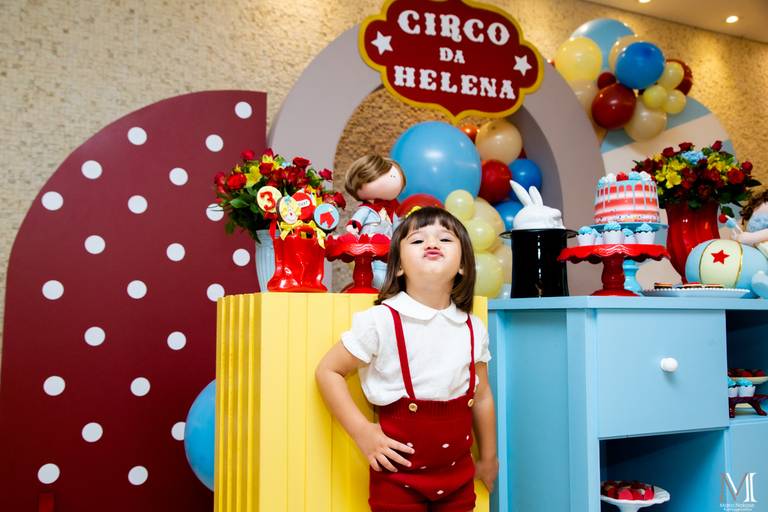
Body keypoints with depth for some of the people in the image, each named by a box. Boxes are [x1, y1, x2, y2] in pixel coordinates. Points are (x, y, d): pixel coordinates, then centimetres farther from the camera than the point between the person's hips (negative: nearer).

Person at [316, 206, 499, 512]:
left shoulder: (473, 329, 0)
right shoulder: (380, 321, -15)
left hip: (459, 472, 4)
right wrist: (362, 432, -14)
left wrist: (488, 458, 18)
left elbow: (481, 397, 10)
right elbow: (328, 372, -8)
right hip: (399, 475, -4)